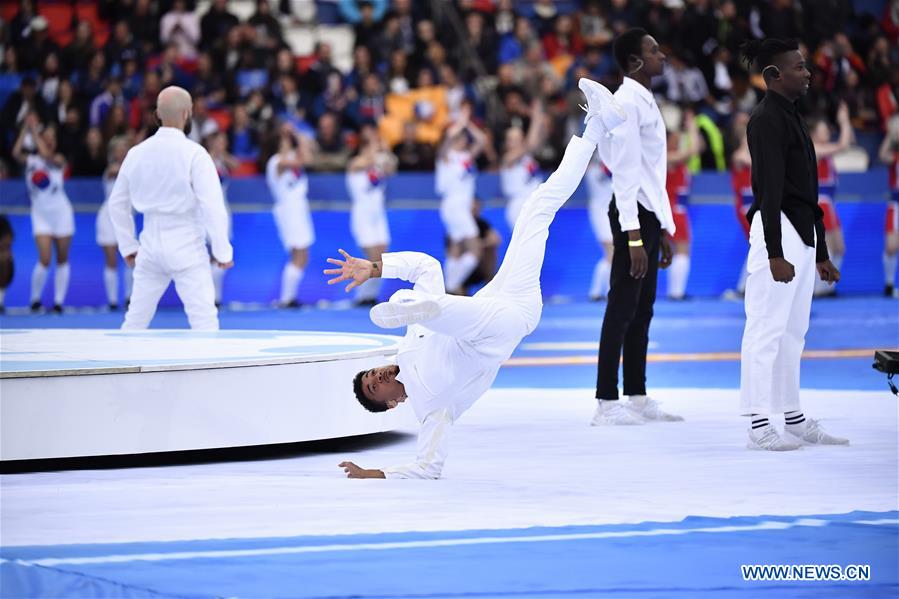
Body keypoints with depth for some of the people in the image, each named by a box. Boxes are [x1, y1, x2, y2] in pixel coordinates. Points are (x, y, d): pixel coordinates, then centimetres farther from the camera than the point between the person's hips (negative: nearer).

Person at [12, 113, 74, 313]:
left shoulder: (58, 160, -3)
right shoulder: (30, 160, 1)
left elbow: (46, 154, -25)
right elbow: (16, 152, -20)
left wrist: (34, 131, -18)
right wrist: (26, 128, -19)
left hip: (61, 213, 0)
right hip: (40, 215, 0)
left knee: (62, 261, 3)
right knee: (44, 260, -12)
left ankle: (59, 301, 10)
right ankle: (35, 299, 4)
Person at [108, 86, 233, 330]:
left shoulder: (137, 152, 4)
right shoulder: (194, 153, -11)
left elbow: (117, 203, 13)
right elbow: (212, 205, -14)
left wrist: (128, 246, 20)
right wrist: (222, 251, -6)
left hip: (150, 246, 5)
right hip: (186, 246, -5)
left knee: (135, 320, 14)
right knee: (204, 320, -5)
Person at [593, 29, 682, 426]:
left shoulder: (647, 103, 18)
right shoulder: (627, 103, -12)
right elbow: (626, 172, -18)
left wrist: (664, 229, 20)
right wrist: (634, 235, -22)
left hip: (649, 214, 10)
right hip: (633, 214, -10)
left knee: (641, 311, 11)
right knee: (622, 309, -9)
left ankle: (637, 399, 15)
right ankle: (606, 405, -8)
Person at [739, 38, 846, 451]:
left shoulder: (791, 118, 18)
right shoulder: (768, 120, -11)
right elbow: (769, 189, -18)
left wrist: (821, 253, 23)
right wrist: (775, 254, -24)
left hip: (802, 233, 10)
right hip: (778, 232, -10)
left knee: (793, 331, 12)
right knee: (767, 328, -8)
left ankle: (794, 420, 17)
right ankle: (759, 427, -7)